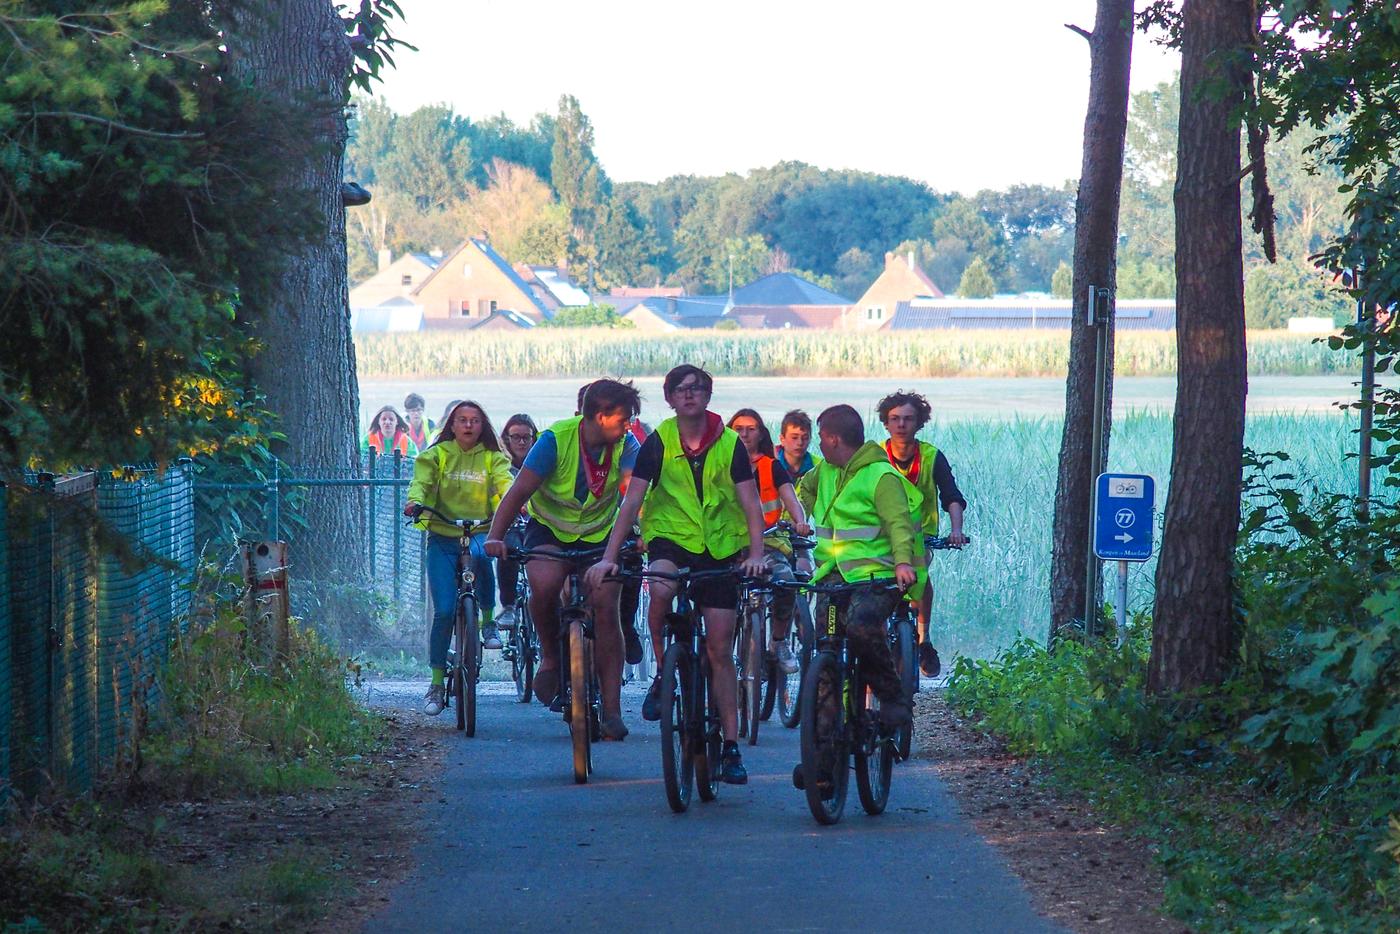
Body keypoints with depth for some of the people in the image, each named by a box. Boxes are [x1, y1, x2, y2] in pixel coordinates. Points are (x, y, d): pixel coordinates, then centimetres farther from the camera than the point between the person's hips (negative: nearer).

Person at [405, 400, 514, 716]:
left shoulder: (492, 458, 9)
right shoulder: (436, 455, 7)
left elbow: (504, 483, -8)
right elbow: (421, 481, -7)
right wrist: (415, 501, -30)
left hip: (479, 532, 0)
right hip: (442, 537, 0)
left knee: (479, 553, -38)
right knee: (444, 610, -8)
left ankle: (488, 619, -17)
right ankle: (437, 682, 3)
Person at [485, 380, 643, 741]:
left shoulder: (625, 445, -13)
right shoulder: (556, 439, -21)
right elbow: (520, 491, -22)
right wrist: (495, 536, -33)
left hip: (599, 535, 2)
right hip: (550, 530, -2)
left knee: (605, 607, -13)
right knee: (544, 584, -32)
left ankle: (612, 709, -6)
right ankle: (549, 655, -3)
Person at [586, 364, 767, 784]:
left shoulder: (730, 444, -3)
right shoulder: (658, 443, -4)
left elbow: (750, 505, -5)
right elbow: (631, 502, -7)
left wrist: (756, 554, -21)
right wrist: (609, 557, -17)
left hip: (720, 549, 1)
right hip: (670, 540, -1)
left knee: (720, 650, -1)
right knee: (661, 589, -36)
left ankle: (731, 746, 5)